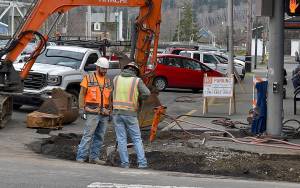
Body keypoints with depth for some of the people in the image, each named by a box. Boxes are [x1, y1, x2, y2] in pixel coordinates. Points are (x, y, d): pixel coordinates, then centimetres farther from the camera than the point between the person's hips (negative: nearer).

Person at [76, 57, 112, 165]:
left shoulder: (107, 81, 16)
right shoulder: (88, 78, 2)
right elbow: (82, 95, 1)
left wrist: (110, 112, 16)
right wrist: (82, 109, -7)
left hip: (104, 114, 5)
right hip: (92, 113, -5)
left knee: (100, 137, 7)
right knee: (88, 135, -10)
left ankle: (94, 157, 13)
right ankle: (81, 157, -7)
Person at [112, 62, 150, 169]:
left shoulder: (116, 79, 6)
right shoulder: (137, 80, -2)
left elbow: (112, 93, 8)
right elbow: (146, 93, -11)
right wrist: (137, 99, 6)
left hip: (117, 112, 2)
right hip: (130, 113, -2)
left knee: (121, 139, 6)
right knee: (137, 139, 6)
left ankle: (125, 163, 6)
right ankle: (142, 163, 1)